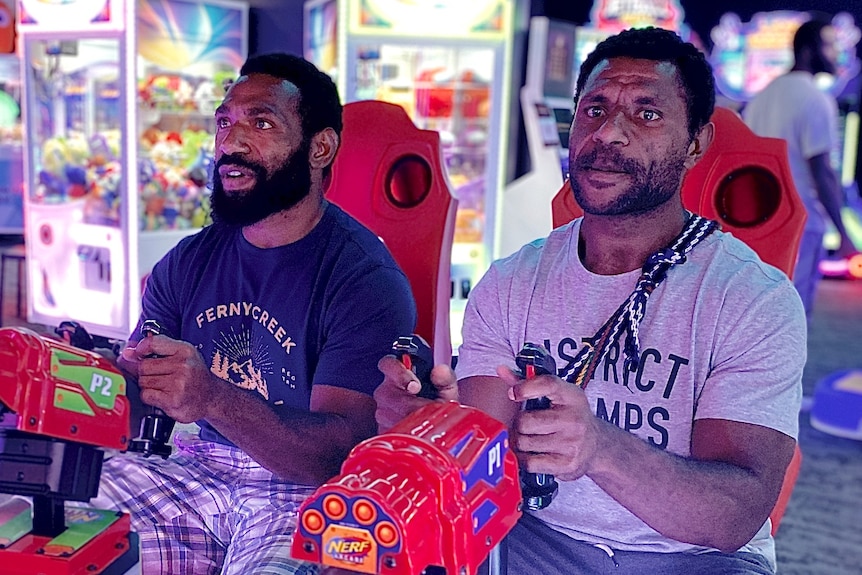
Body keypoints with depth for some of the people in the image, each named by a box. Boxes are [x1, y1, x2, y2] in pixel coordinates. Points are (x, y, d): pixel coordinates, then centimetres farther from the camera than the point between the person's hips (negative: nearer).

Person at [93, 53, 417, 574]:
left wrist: (212, 398, -34)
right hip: (192, 472, 5)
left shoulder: (366, 279, -12)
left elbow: (342, 456, -19)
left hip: (303, 497, -5)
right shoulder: (188, 262, 7)